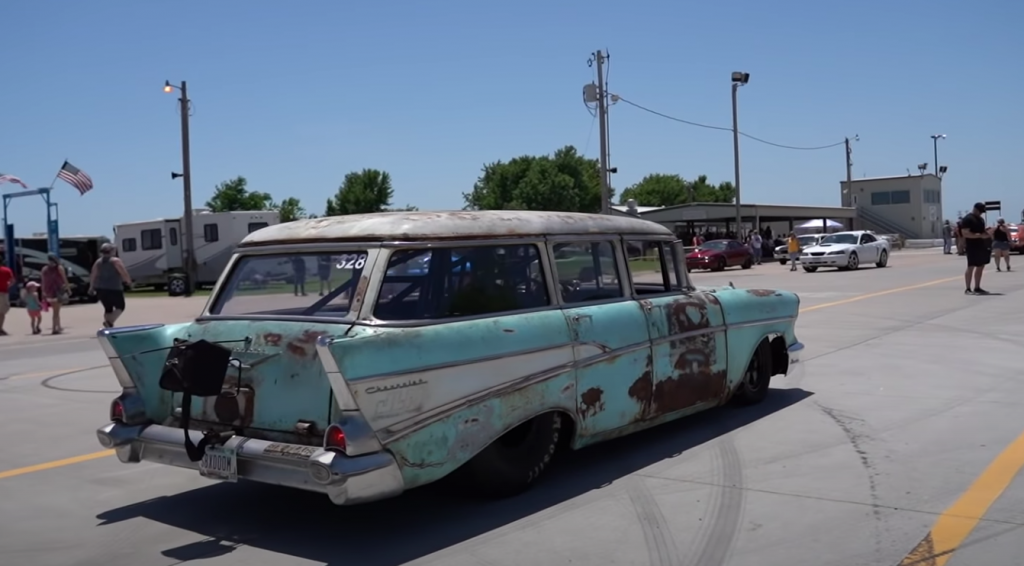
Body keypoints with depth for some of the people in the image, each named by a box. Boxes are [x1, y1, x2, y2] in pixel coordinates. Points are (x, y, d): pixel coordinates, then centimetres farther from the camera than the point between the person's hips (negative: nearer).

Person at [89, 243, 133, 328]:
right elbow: (124, 273, -12)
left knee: (108, 308, 16)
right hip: (114, 289, -6)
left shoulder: (98, 262, 9)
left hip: (100, 289, 6)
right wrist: (128, 281, 5)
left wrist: (91, 287, 18)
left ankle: (109, 327, 13)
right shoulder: (115, 261, -7)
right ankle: (109, 322, -16)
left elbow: (93, 276, 9)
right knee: (120, 307, 6)